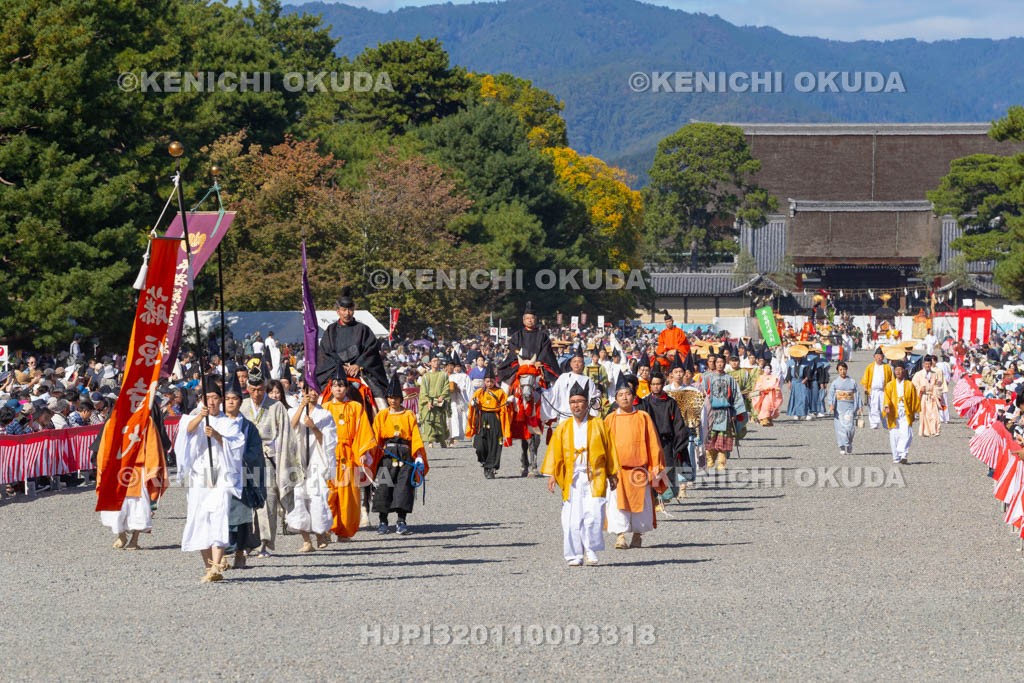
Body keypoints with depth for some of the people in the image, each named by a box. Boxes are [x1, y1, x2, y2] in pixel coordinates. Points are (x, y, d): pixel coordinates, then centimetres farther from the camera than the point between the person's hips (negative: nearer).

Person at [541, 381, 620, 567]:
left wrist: (612, 474, 7)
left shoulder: (598, 425, 6)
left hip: (594, 478, -1)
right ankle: (575, 555, 3)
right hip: (571, 479, 1)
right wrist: (551, 474, -3)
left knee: (593, 514, -15)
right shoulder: (563, 428, 9)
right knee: (572, 518, -4)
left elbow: (609, 450, 10)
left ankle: (591, 549, 2)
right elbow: (555, 451, 7)